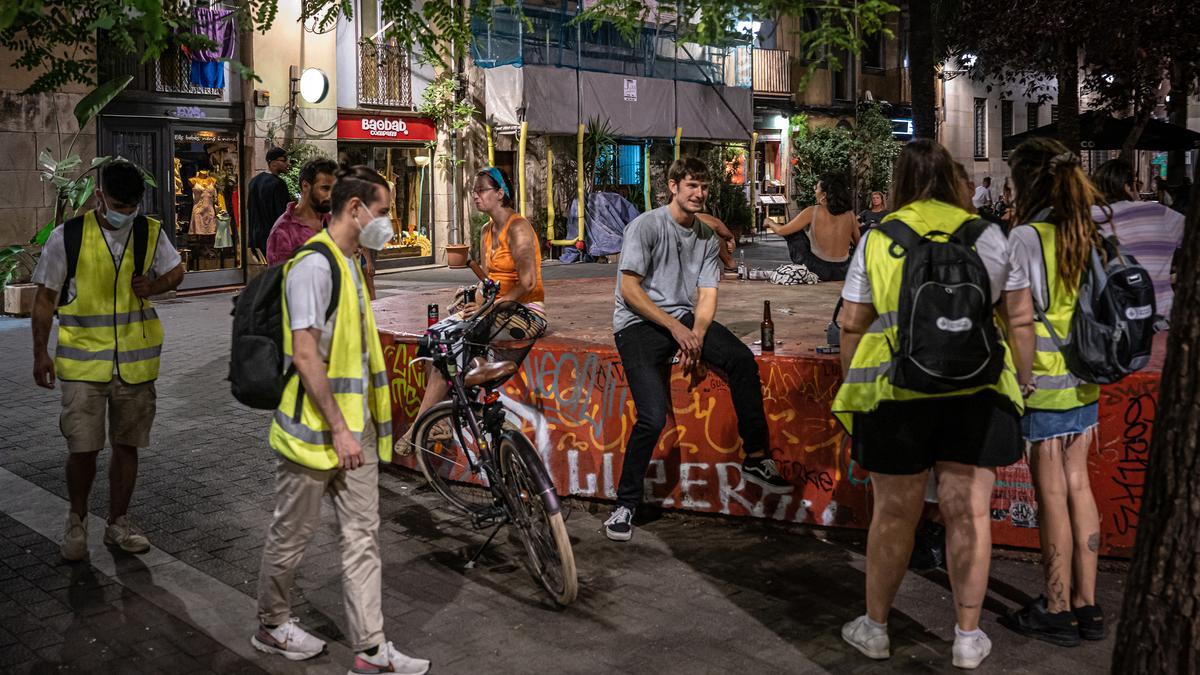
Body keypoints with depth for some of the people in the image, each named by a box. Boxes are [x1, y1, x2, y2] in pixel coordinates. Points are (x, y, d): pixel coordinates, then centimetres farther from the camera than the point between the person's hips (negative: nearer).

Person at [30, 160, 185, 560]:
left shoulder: (151, 233, 1)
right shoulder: (67, 237, -6)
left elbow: (176, 270, 18)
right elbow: (46, 298, 1)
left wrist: (155, 286, -5)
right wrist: (40, 354, 0)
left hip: (136, 360, 3)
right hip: (83, 361, -3)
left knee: (127, 445, 10)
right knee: (83, 448, -4)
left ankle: (118, 523, 26)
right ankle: (77, 521, 20)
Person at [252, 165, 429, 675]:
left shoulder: (350, 264, 13)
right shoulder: (314, 264, -17)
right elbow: (305, 354, -22)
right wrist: (339, 428, -22)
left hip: (355, 428, 9)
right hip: (317, 430, -9)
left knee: (363, 536, 8)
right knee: (292, 535, 9)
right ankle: (272, 626, 29)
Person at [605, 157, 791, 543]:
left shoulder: (708, 238, 12)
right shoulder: (646, 226, -6)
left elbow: (707, 295, 7)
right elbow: (629, 290, -11)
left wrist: (696, 336, -13)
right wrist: (675, 328, -17)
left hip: (684, 318, 5)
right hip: (639, 323, -5)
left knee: (742, 359, -21)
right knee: (653, 417, -22)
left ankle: (756, 457, -6)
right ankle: (626, 504, -6)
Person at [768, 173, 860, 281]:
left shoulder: (812, 212, -12)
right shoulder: (850, 215, -4)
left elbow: (781, 231, -4)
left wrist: (770, 223, 18)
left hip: (819, 271, -4)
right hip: (842, 273, 4)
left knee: (793, 232, 15)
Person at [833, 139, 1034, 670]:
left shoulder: (876, 239, 3)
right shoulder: (987, 235, 6)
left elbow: (851, 325, 4)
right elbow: (1020, 319, 6)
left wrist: (853, 388, 14)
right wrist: (1019, 384, 15)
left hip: (894, 391, 0)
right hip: (975, 391, 1)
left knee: (894, 512, 9)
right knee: (968, 512, 6)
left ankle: (875, 627, 22)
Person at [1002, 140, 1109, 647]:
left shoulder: (1028, 236, -15)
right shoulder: (1090, 231, 6)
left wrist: (1020, 385, -11)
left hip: (1044, 385, -7)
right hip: (1085, 381, 7)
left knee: (1051, 495, 3)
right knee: (1078, 486, 14)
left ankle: (1057, 610, 15)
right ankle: (1087, 605, 23)